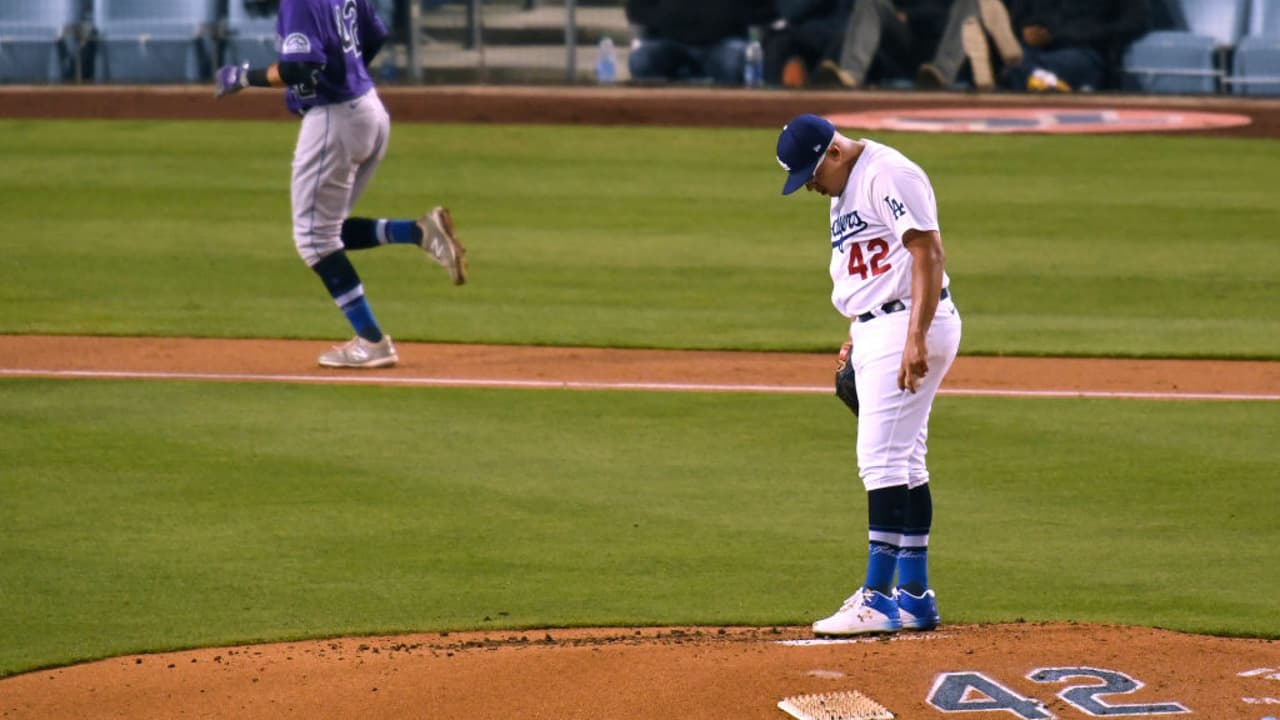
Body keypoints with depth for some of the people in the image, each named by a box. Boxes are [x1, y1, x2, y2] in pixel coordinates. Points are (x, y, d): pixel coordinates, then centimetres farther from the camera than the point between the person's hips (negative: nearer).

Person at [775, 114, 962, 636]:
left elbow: (928, 254, -21)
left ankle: (879, 599, -14)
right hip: (875, 330, 10)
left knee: (882, 459, -13)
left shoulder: (888, 174, -14)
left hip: (909, 323, -10)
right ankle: (914, 597, 16)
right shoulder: (844, 189, 17)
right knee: (903, 464, 12)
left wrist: (916, 338, -26)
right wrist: (857, 336, 17)